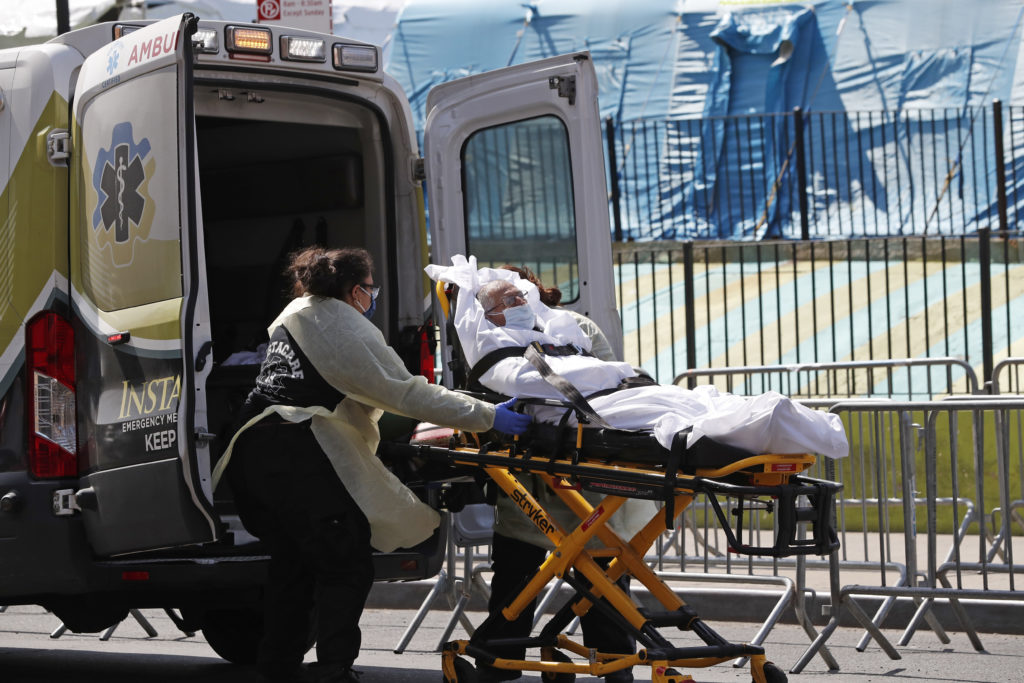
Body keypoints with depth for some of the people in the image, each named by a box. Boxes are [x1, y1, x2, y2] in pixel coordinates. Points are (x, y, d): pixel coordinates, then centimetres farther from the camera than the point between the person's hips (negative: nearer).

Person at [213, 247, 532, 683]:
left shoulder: (296, 315, 22)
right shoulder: (347, 329, -6)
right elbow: (406, 393, -10)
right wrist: (485, 416, -9)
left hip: (254, 448, 9)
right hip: (297, 452, -9)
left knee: (293, 563, 18)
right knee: (347, 565, -4)